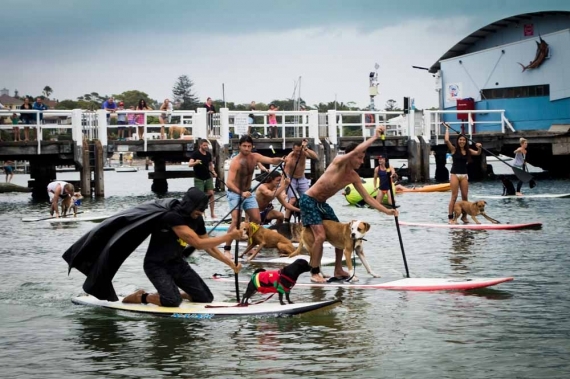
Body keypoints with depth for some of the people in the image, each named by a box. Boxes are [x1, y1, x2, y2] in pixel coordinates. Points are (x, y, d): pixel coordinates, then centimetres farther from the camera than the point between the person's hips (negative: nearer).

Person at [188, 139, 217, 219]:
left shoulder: (208, 154, 7)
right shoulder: (195, 154, -11)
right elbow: (190, 164, -24)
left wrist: (213, 172, 4)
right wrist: (196, 162, -44)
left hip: (208, 177, 5)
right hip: (199, 178, -5)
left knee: (211, 193, -1)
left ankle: (212, 213, 4)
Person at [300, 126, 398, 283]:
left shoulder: (354, 176, 0)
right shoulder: (339, 161, -20)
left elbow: (367, 197, 3)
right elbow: (356, 150, -38)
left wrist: (386, 210, -5)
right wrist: (374, 137, -35)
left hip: (322, 203, 9)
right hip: (308, 200, -9)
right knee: (321, 236, -19)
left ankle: (338, 270, 22)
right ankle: (315, 273, -8)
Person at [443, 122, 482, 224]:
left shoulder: (468, 150, 8)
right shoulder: (453, 149, -4)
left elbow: (478, 153, 5)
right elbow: (446, 140, -17)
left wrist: (479, 148, -16)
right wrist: (447, 128, -8)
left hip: (464, 175, 4)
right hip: (455, 174, -4)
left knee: (465, 196, 5)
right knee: (454, 196, -7)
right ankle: (450, 217, -6)